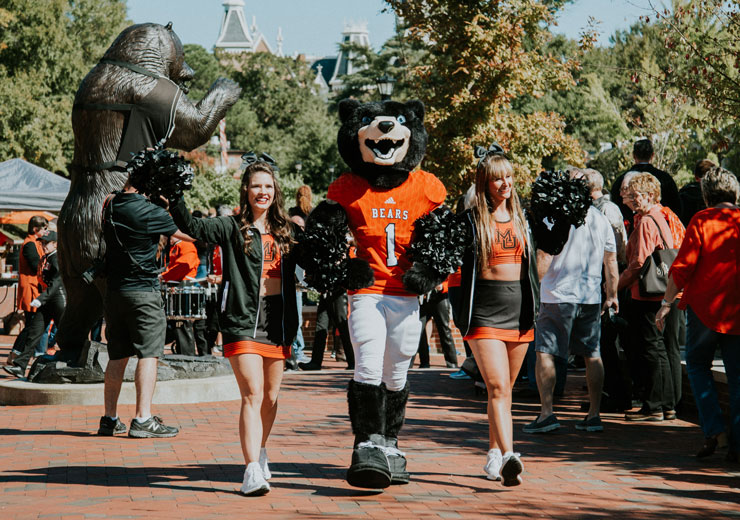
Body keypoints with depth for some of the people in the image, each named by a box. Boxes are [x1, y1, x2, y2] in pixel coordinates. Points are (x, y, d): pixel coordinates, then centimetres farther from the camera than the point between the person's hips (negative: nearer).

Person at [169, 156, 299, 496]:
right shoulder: (232, 228, 0)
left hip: (278, 320, 5)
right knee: (252, 394, -14)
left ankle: (259, 453, 36)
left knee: (271, 396, 13)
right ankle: (252, 471, -19)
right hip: (242, 320, -4)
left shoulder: (285, 231, 12)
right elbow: (190, 225, -12)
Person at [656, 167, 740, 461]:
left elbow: (683, 267, -9)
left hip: (705, 307, -3)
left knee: (698, 365, 14)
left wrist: (667, 302, -2)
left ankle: (714, 431, 0)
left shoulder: (702, 220, -5)